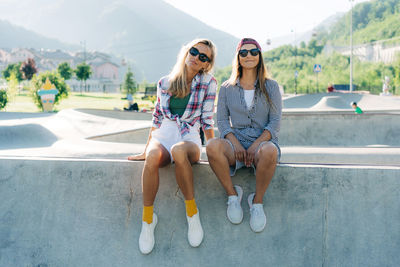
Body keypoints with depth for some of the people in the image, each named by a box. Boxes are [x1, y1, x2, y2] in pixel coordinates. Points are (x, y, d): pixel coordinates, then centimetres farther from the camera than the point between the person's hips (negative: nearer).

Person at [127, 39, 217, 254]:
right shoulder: (165, 83, 12)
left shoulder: (208, 83, 5)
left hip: (189, 138, -2)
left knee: (179, 150, -41)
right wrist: (146, 149, 15)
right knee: (153, 157, -36)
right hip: (163, 135, 2)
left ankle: (192, 212, -26)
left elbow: (207, 119, 5)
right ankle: (147, 218, -23)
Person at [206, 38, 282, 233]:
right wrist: (235, 143, -13)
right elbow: (222, 120, 6)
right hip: (236, 142, 1)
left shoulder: (271, 87, 8)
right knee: (213, 147, -34)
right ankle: (232, 194, -13)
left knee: (269, 151, -40)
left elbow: (275, 122, 1)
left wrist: (256, 145, -15)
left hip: (263, 142, -1)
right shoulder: (227, 88, 12)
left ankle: (257, 201, -17)